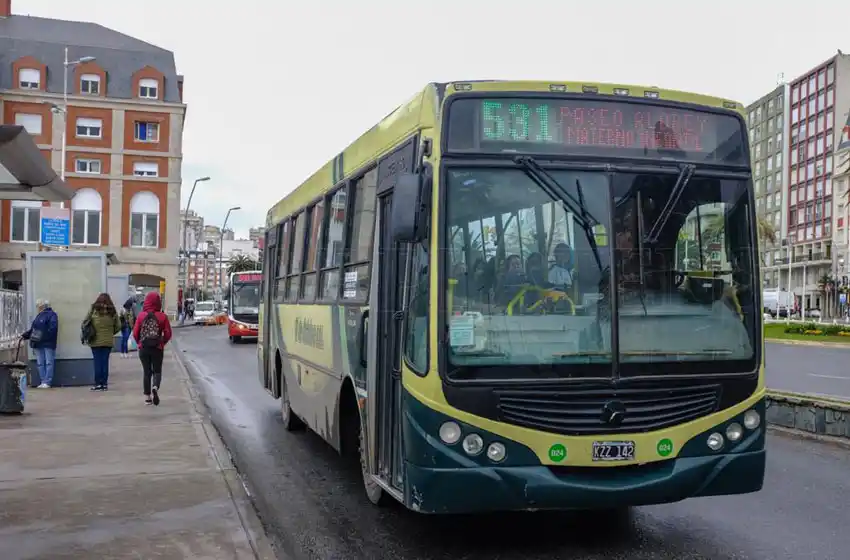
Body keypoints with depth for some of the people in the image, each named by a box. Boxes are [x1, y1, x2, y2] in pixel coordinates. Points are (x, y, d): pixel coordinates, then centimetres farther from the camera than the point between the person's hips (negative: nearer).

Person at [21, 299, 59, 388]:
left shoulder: (51, 315, -3)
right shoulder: (38, 316, 22)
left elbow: (52, 328, -15)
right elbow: (32, 329, 23)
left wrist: (43, 336, -21)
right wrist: (24, 336, 13)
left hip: (48, 344, -8)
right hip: (38, 344, 8)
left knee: (49, 363, -6)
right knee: (40, 364, 6)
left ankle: (47, 382, -7)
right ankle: (43, 382, 9)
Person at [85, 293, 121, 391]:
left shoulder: (93, 310, -7)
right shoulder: (112, 312, -1)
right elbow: (118, 326, 4)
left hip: (95, 341, -2)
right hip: (108, 341, 2)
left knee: (97, 362, 4)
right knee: (105, 362, 7)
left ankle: (98, 384, 4)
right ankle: (104, 384, 9)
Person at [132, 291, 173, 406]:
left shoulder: (141, 316, -4)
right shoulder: (162, 316, -7)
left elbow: (135, 333, -4)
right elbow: (168, 334, -7)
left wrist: (140, 343, 14)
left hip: (143, 349, 1)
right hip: (157, 349, -1)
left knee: (147, 372, 12)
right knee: (157, 371, 9)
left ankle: (147, 397, 12)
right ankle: (155, 388, -20)